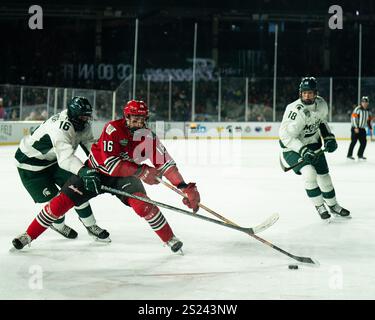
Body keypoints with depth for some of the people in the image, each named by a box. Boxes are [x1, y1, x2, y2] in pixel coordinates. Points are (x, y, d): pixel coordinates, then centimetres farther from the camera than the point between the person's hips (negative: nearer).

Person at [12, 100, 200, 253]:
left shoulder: (148, 137, -18)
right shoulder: (113, 129, -28)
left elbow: (166, 163, -18)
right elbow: (110, 163, -35)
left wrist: (184, 187, -27)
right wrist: (140, 171, -39)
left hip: (124, 176, 2)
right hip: (96, 170, -2)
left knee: (141, 203, -25)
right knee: (63, 200, -10)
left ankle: (170, 239, -7)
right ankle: (28, 236, 5)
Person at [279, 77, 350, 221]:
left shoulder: (321, 104, -9)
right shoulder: (296, 111, -31)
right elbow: (285, 136, -32)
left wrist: (329, 137, 1)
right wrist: (303, 150, -38)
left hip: (313, 145, 7)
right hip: (293, 148, -6)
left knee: (324, 175, 13)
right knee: (310, 173, -24)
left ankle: (333, 205, 35)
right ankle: (319, 206, -3)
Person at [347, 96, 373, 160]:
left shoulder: (368, 111, 11)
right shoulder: (357, 109, -13)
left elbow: (369, 120, 21)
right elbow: (353, 118, -19)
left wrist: (370, 128, 15)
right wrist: (356, 127, -22)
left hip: (362, 129, 7)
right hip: (355, 128, -7)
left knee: (364, 142, 3)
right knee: (354, 141, -8)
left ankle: (360, 155, 15)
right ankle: (349, 155, -1)